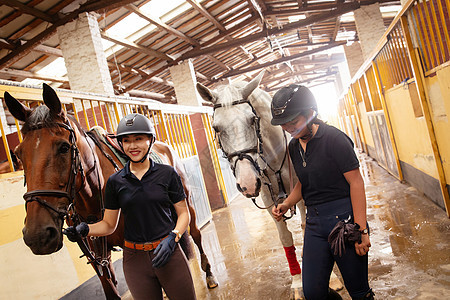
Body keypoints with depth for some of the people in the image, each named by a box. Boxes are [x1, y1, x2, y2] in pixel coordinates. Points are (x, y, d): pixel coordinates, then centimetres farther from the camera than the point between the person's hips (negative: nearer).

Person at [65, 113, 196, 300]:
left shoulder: (167, 174, -4)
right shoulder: (115, 181, 1)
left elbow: (183, 213, 0)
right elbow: (109, 225, 6)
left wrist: (172, 237, -16)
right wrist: (85, 229, -12)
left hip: (168, 254, -1)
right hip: (135, 258, 2)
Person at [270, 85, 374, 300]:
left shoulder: (333, 138, -12)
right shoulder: (293, 146, 8)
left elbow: (356, 183, -13)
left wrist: (361, 230, -16)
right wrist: (287, 204, 1)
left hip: (344, 217, -6)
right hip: (314, 222, 6)